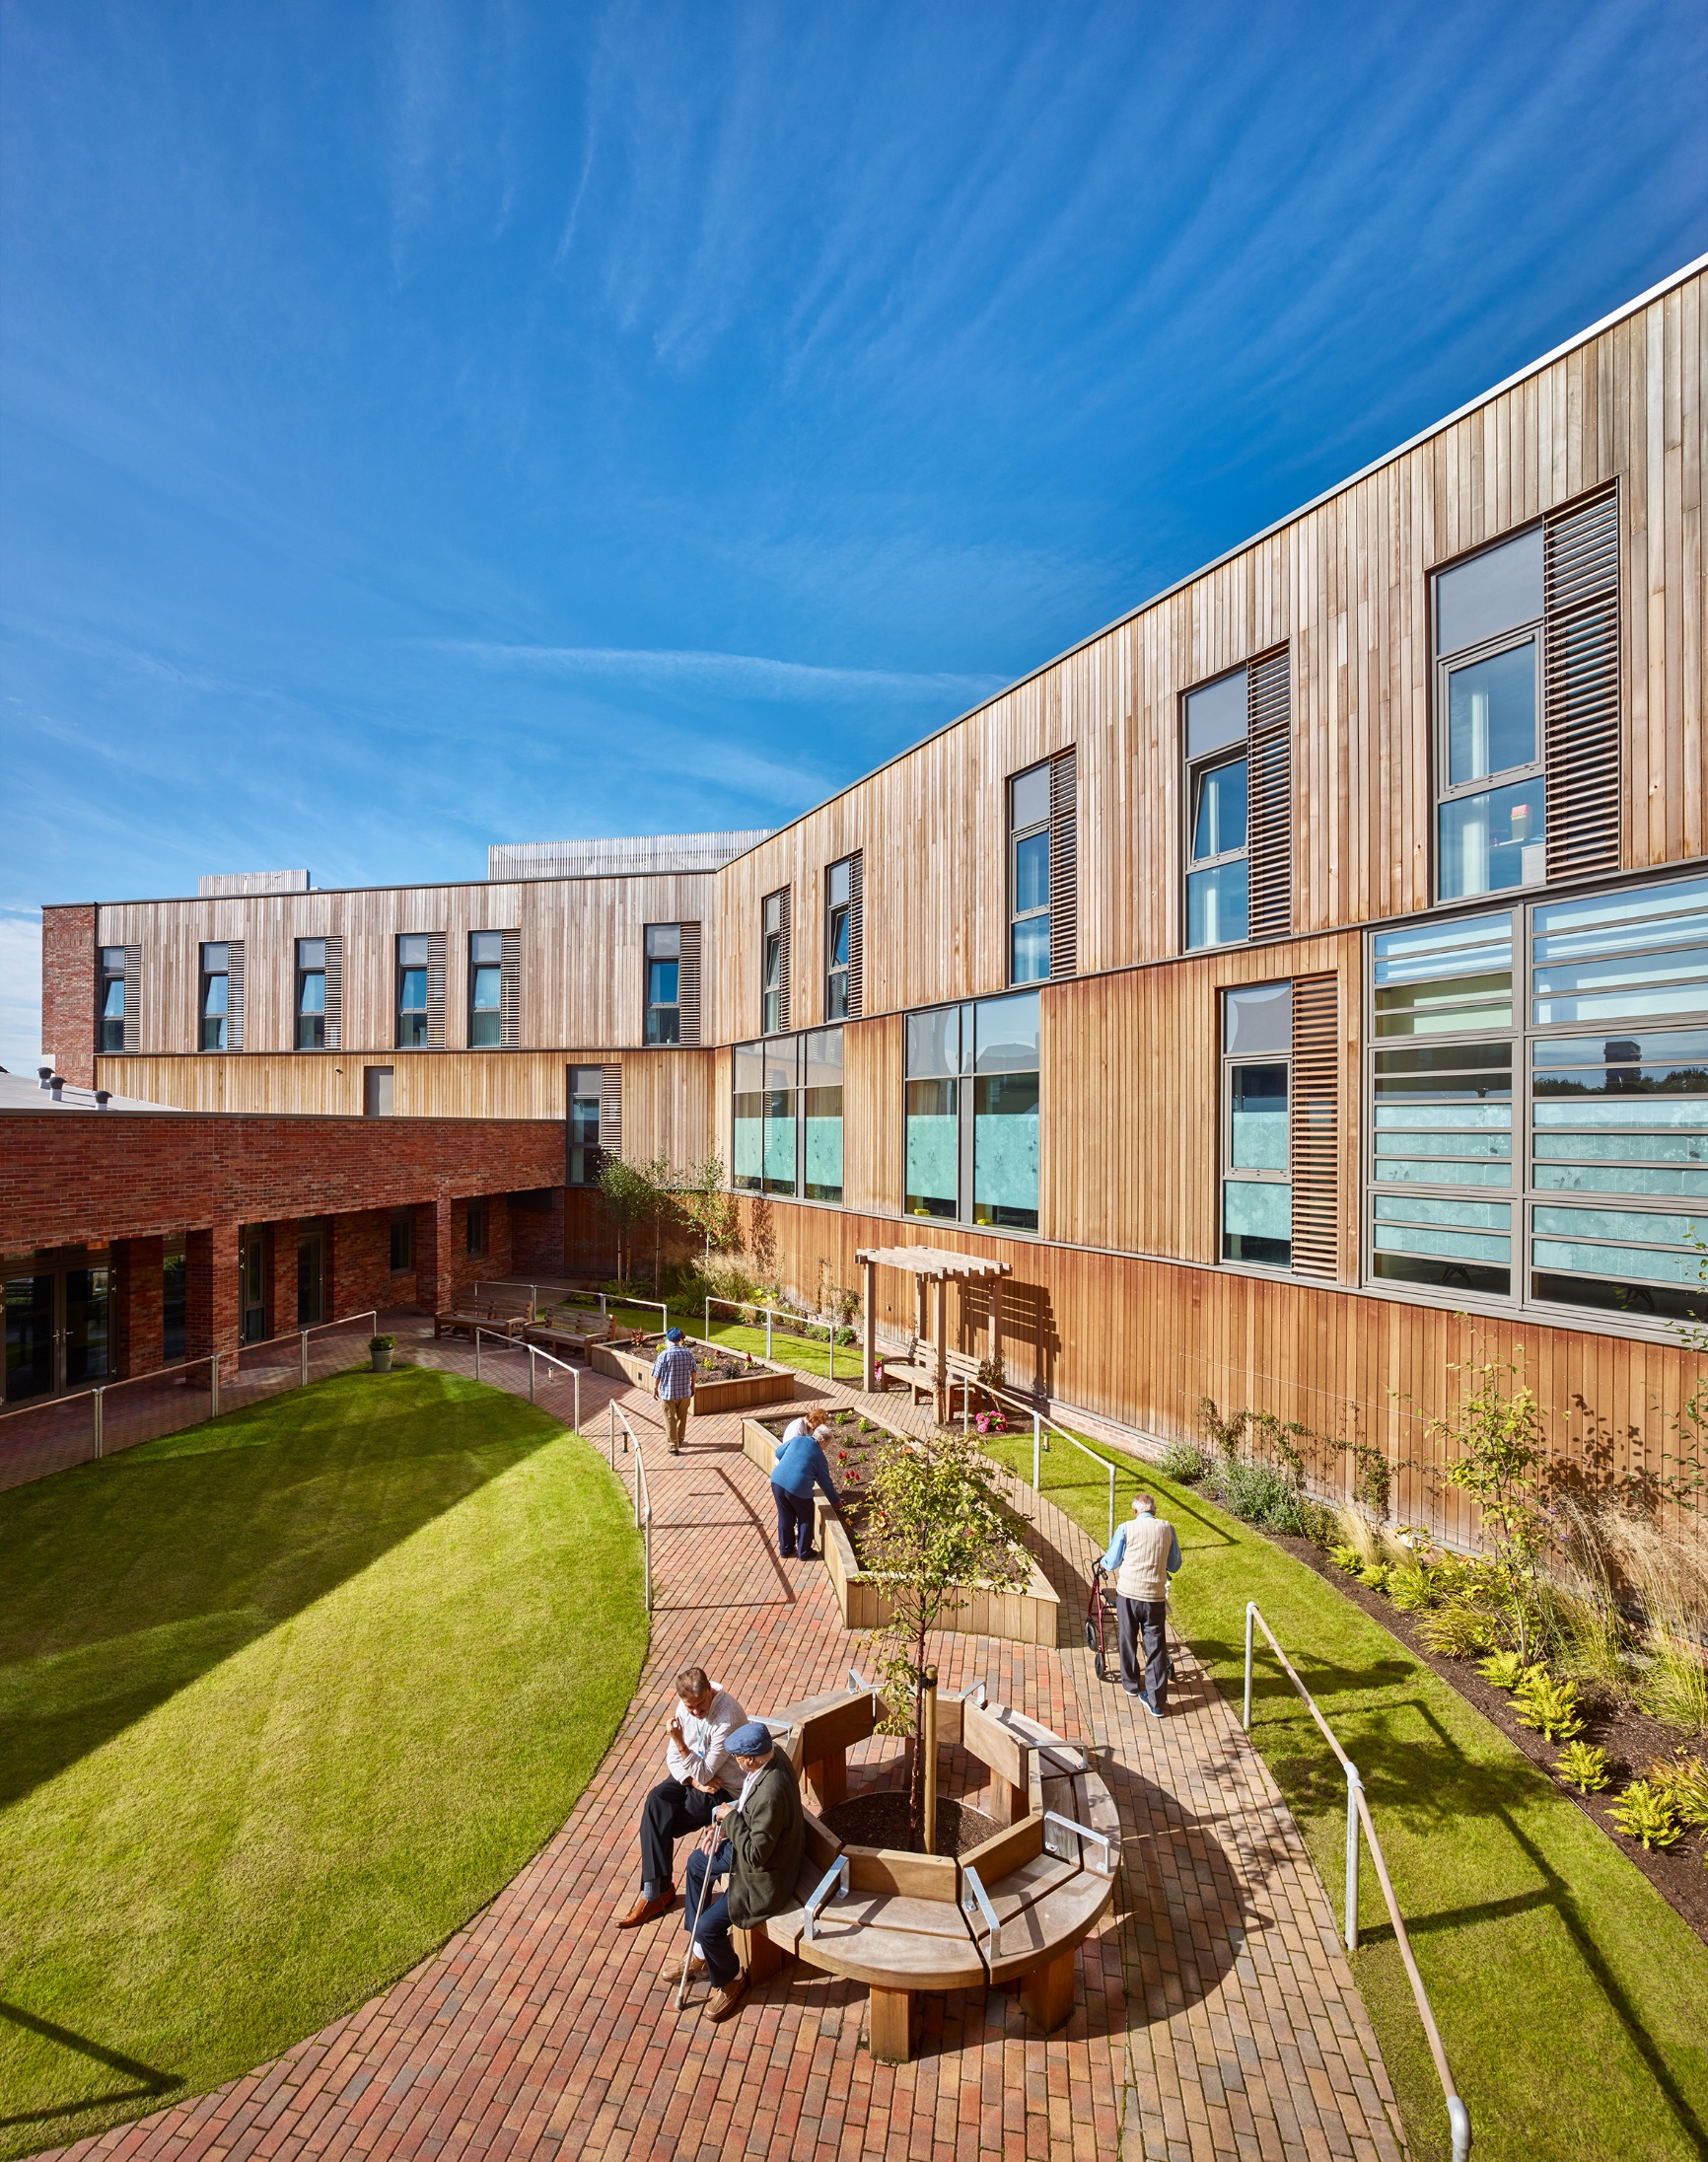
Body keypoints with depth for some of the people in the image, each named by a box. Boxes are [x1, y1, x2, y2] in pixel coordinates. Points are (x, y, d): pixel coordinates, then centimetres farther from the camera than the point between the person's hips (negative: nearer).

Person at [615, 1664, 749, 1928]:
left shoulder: (727, 1718, -30)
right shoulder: (686, 1706, -9)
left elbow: (704, 1773, -27)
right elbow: (672, 1758, -1)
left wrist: (679, 1741, -37)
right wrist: (694, 1779, -18)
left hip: (722, 1788, -6)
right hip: (692, 1775, 6)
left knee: (661, 1825, -16)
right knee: (656, 1800, -20)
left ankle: (657, 1892, 6)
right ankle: (657, 1892, -10)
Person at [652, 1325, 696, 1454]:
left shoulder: (664, 1355, -16)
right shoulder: (688, 1353, -6)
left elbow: (657, 1375, -10)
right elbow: (693, 1372, 4)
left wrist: (655, 1388, 6)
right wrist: (692, 1386, 18)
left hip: (668, 1393, -3)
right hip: (685, 1392, 3)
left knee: (670, 1420, 9)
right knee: (682, 1417, 21)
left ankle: (673, 1447, 13)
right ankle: (679, 1440, 38)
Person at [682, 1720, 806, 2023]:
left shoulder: (770, 1793, -41)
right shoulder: (772, 1754, -14)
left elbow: (756, 1853, -34)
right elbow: (748, 1805, 6)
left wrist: (731, 1818, -24)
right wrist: (725, 1824, -3)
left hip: (765, 1876, -10)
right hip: (754, 1845, 10)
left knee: (708, 1927, -8)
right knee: (697, 1862, 19)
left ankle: (731, 1981, 22)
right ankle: (700, 1950, 37)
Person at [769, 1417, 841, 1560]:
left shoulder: (796, 1439, 10)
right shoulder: (820, 1456, 3)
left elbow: (779, 1453, 19)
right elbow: (825, 1482, 10)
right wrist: (836, 1501, 24)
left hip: (777, 1481, 4)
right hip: (798, 1489, -4)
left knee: (785, 1517, 23)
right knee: (805, 1519, 19)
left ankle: (785, 1549, 36)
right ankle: (804, 1552, 28)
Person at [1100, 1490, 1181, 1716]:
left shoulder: (1125, 1529, -7)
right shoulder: (1167, 1528, -2)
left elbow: (1110, 1563, 1)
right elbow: (1174, 1565, 10)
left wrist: (1103, 1564, 24)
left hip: (1127, 1593, -1)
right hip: (1155, 1595, 1)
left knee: (1128, 1640, 18)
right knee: (1156, 1646, 9)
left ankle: (1131, 1684, 35)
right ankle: (1156, 1702, 11)